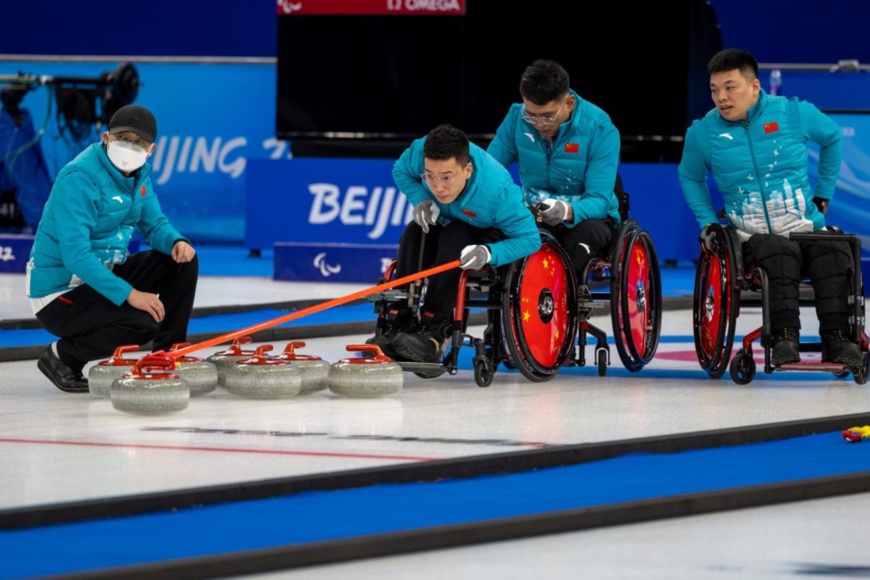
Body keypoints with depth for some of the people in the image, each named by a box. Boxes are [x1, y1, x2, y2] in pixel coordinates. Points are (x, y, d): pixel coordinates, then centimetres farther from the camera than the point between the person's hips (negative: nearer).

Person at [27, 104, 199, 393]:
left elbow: (155, 225, 12)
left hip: (102, 274, 9)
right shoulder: (80, 178, -25)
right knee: (142, 323, -28)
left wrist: (176, 242, -14)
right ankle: (61, 357, -6)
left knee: (183, 262, -1)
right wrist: (129, 294, -35)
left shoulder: (138, 173, 3)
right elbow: (75, 255, -31)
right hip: (60, 293, -9)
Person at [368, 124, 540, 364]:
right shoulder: (422, 151, -29)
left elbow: (530, 238, -31)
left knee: (454, 238, -35)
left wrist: (489, 253, -47)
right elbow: (401, 171, -4)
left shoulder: (498, 190, -39)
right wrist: (420, 199, -24)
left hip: (488, 234, -4)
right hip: (443, 221, 4)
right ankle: (399, 326, -30)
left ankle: (434, 331, -37)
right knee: (413, 233, -27)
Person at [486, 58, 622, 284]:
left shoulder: (600, 129, -18)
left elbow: (599, 200, -23)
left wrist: (567, 211, -46)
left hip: (585, 217, -2)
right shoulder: (517, 118, -8)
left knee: (587, 232, -39)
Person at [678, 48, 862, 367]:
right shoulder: (702, 132, 1)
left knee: (834, 250, -31)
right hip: (752, 237, -1)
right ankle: (785, 338, -42)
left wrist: (823, 194, 17)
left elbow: (832, 137, 19)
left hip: (807, 229, 1)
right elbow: (689, 177, 19)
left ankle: (836, 338, -34)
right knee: (779, 253, -36)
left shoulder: (793, 113, 0)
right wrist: (708, 222, 7)